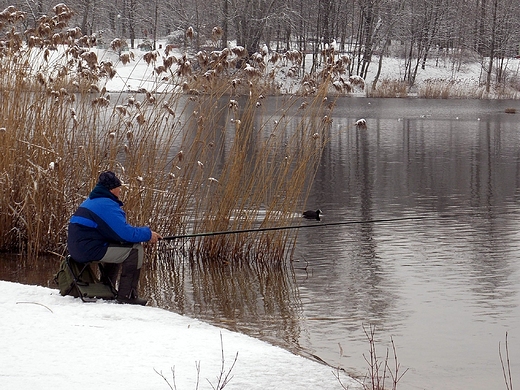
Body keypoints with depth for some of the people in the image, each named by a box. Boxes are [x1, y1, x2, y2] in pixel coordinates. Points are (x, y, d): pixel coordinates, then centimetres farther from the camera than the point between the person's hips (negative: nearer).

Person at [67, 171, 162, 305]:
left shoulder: (91, 202, 19)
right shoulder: (107, 205, -14)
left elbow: (119, 230, 22)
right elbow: (125, 233, -19)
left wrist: (144, 233, 13)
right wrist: (148, 234, -3)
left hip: (77, 250, 11)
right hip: (90, 250, -11)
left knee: (119, 248, 32)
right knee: (135, 250, -9)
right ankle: (126, 295, -8)